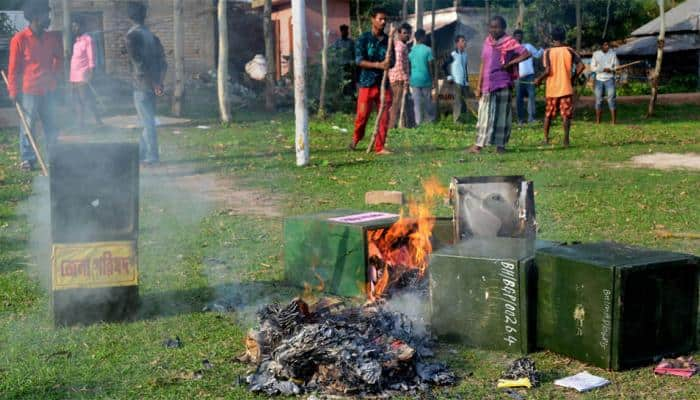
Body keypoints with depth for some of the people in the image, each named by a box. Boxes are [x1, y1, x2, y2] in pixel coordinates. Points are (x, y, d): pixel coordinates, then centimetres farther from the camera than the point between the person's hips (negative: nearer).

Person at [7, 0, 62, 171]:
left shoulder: (52, 38, 6)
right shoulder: (19, 39, -8)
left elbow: (59, 59, 22)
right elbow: (13, 67, -5)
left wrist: (55, 76, 10)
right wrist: (13, 91, -7)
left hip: (48, 90, 5)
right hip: (28, 91, -5)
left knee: (52, 125, 8)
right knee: (27, 126, 2)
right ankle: (27, 159, 8)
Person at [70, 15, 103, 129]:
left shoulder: (87, 39, -6)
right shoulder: (77, 41, 18)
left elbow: (91, 58, -11)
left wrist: (91, 74, -18)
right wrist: (71, 76, 16)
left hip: (83, 76, -8)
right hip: (74, 77, 8)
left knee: (87, 100, -10)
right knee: (78, 100, 8)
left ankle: (98, 121, -7)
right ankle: (80, 122, 12)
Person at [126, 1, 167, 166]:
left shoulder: (132, 35, -10)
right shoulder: (151, 35, 12)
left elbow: (138, 61, -17)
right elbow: (161, 59, 11)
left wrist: (154, 83, -15)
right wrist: (159, 81, 10)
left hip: (141, 86, -7)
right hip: (152, 85, 7)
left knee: (147, 122, -3)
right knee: (148, 121, 14)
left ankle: (152, 157, 0)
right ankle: (143, 154, 21)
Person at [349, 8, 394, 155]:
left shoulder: (387, 40, 9)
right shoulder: (364, 39, -3)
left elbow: (392, 63, 8)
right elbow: (359, 61, -11)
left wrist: (388, 62, -17)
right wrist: (378, 65, -21)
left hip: (384, 83, 3)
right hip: (367, 83, -3)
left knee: (384, 117, -1)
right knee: (362, 116, -1)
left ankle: (380, 147, 6)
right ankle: (355, 139, 24)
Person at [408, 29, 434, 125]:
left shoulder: (411, 50, 4)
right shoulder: (428, 50, -5)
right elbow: (430, 66, -5)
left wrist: (409, 80, 14)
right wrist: (432, 81, 3)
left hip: (414, 80, 2)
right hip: (426, 79, -2)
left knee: (417, 103, 2)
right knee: (428, 102, 9)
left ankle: (418, 123, -2)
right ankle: (430, 120, 11)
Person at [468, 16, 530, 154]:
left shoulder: (509, 42, -3)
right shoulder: (487, 41, 10)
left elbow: (526, 54, -9)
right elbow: (483, 64, 11)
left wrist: (511, 63, -15)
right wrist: (479, 85, 7)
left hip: (503, 84, -4)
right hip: (487, 84, 4)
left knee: (502, 114, 1)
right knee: (484, 115, 4)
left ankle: (500, 145, 7)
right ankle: (479, 144, 4)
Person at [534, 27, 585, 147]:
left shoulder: (548, 52, -4)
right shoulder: (569, 50, -1)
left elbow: (547, 70, -14)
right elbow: (581, 66, -8)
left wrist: (539, 79, 2)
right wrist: (573, 78, 6)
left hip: (552, 89, 1)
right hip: (566, 88, 0)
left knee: (548, 114, 14)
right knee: (566, 114, 1)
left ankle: (546, 138, 14)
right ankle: (566, 140, -7)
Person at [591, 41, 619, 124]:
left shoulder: (613, 54, 5)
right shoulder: (596, 54, 5)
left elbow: (617, 66, 6)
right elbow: (592, 67, -1)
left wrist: (611, 69, -15)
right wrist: (604, 69, -14)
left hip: (609, 79, -1)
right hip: (599, 80, 1)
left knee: (611, 99, -9)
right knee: (598, 100, 2)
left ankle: (613, 121, -8)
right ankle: (597, 121, 8)